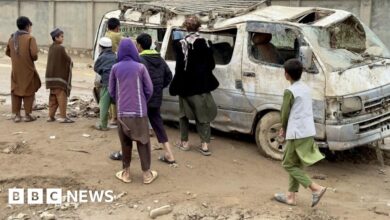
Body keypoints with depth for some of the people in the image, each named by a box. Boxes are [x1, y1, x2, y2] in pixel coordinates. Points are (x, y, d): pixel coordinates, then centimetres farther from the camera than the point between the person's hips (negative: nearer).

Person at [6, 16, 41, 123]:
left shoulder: (12, 38, 6)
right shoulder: (30, 38, -12)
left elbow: (8, 52, 13)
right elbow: (34, 54, -20)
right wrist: (34, 58, 0)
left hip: (15, 70, 5)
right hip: (28, 69, -5)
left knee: (16, 91, 12)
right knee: (28, 91, 6)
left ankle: (16, 115, 14)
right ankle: (28, 115, 10)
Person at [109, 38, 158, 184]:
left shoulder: (115, 68, 0)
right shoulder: (140, 67, -4)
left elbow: (111, 90, 6)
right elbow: (149, 89, -1)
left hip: (122, 112, 2)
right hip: (139, 111, -2)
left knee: (125, 142, 13)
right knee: (143, 142, 8)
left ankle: (126, 173, 20)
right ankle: (147, 174, 13)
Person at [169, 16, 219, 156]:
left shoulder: (181, 45, -10)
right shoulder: (206, 43, -4)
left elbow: (179, 67, -11)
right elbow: (211, 65, 2)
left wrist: (175, 87, -4)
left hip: (186, 86, -1)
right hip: (202, 85, 1)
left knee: (184, 113, 15)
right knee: (203, 114, 6)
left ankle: (184, 142, 19)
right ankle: (205, 145, -1)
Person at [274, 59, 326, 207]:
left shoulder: (289, 92, -14)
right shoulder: (306, 88, 11)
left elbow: (285, 113, -7)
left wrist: (283, 129, 12)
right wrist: (286, 129, 19)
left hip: (298, 133, -8)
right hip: (309, 132, 8)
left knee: (288, 165, 4)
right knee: (296, 164, 16)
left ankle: (316, 188, -6)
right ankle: (291, 196, 22)